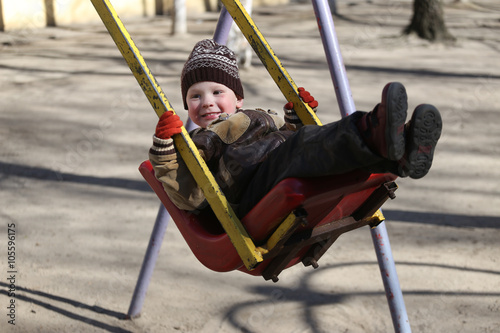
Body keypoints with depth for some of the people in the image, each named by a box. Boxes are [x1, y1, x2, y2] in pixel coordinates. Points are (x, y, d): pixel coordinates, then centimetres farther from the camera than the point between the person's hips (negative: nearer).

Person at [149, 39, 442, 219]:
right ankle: (374, 134, -62)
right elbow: (190, 198, 2)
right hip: (256, 196, -6)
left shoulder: (263, 118, 38)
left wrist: (297, 116, 30)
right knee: (300, 148, -34)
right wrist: (165, 149, -10)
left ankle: (404, 156, -51)